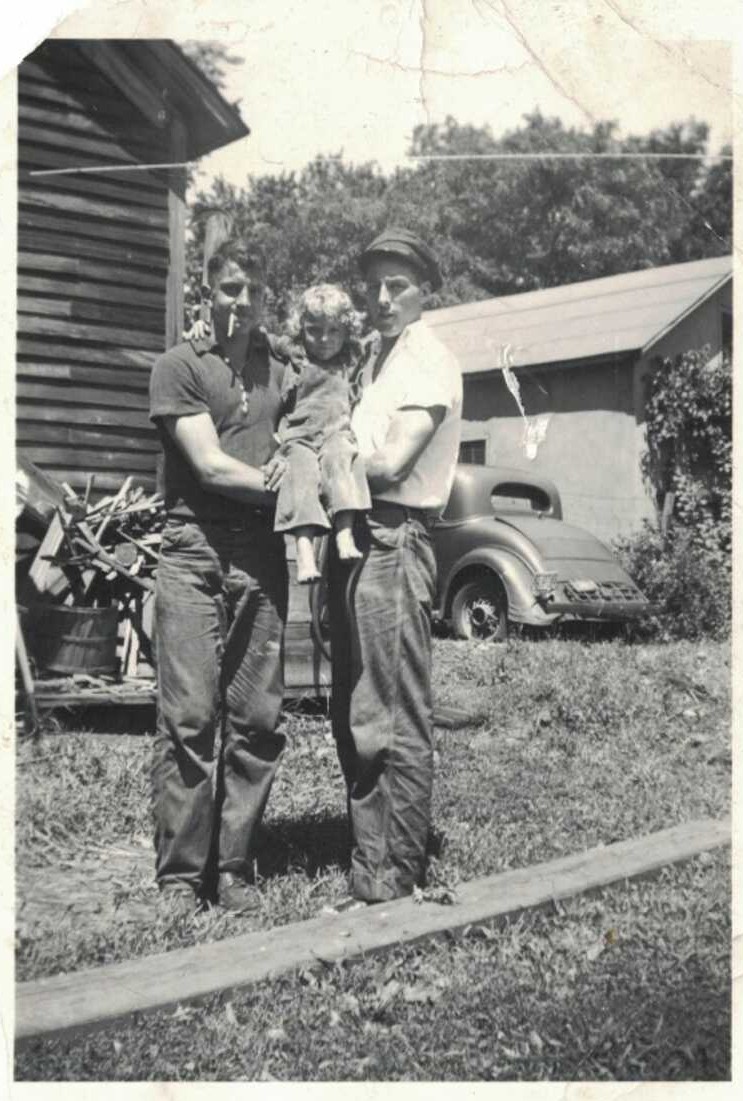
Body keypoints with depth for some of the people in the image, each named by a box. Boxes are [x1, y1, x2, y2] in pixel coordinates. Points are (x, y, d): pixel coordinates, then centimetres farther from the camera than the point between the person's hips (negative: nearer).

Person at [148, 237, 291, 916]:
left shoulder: (283, 373, 20)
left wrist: (293, 466, -2)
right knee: (189, 716, -6)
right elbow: (209, 465, -4)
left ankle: (234, 869, 10)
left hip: (262, 556, 4)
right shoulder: (180, 366, 6)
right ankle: (181, 873, 2)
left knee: (256, 720, 1)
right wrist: (274, 482, 0)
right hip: (194, 549, -4)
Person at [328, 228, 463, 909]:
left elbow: (388, 464, -15)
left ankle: (394, 886, 2)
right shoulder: (375, 356, 21)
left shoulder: (430, 362, -6)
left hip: (393, 542, -9)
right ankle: (370, 875, 22)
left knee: (398, 726, -5)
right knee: (354, 721, 12)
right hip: (354, 540, 9)